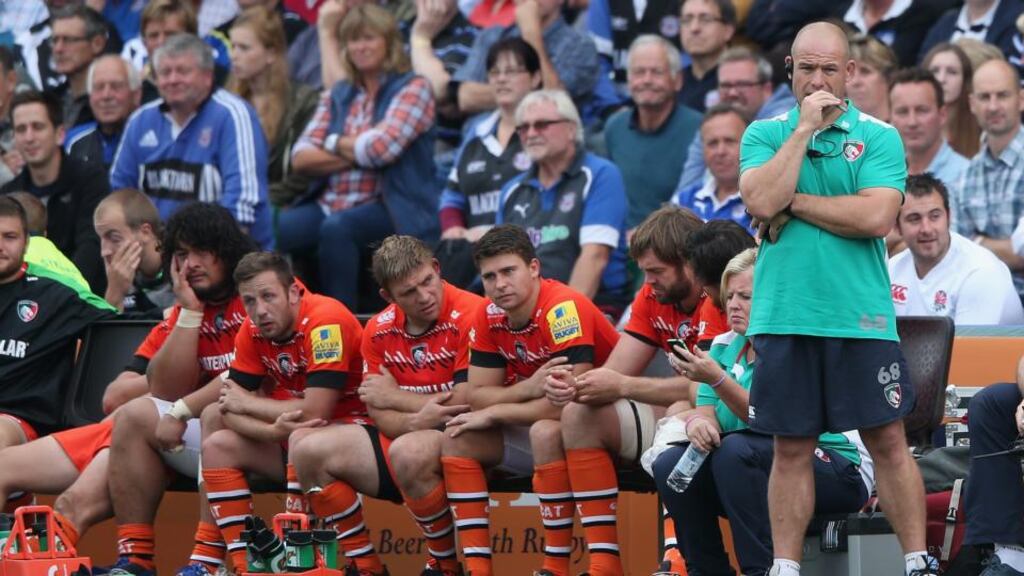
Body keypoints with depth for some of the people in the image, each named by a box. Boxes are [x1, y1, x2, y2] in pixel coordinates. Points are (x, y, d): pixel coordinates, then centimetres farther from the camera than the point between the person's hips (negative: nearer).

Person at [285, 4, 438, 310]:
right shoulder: (337, 96, 18)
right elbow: (300, 158, 6)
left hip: (391, 208, -6)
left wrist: (335, 143, 4)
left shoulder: (413, 89, 2)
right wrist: (357, 150, -6)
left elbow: (382, 147, -13)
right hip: (331, 204, 6)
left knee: (336, 228, -37)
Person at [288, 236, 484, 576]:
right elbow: (380, 417, 0)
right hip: (406, 435, 7)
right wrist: (415, 421, -24)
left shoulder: (470, 315, -16)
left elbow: (468, 404, -22)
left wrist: (395, 397, -9)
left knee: (409, 450, -38)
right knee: (309, 450, -5)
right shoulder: (379, 331, 4)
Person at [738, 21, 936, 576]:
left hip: (861, 320, -1)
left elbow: (877, 217, -12)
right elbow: (762, 201, -11)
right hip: (784, 317, 1)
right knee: (791, 448, 6)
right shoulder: (763, 134, 8)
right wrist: (805, 127, -9)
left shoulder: (879, 137, 3)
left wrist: (793, 203, -8)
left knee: (888, 441, 1)